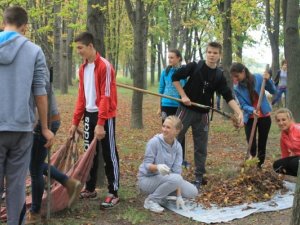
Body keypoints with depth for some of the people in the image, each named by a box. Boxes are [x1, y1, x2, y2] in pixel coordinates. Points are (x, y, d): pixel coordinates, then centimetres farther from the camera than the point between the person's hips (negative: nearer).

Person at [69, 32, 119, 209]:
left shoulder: (104, 66, -14)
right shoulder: (83, 68, 11)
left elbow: (106, 96, -18)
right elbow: (82, 96, 14)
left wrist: (100, 123, -23)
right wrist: (75, 122, 11)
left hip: (105, 116, -7)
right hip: (88, 115, 7)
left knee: (109, 154, -2)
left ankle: (113, 194, 4)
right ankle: (90, 189, 24)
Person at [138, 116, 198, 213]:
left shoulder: (177, 146, -4)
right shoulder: (154, 142, -18)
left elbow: (177, 171, -7)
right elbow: (147, 165, -18)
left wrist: (179, 196, -13)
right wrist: (157, 167, -42)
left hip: (163, 179, 6)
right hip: (147, 179, -6)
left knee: (192, 192, -4)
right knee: (175, 178, -32)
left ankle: (161, 193, 11)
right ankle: (151, 200, -14)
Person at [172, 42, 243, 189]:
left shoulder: (219, 76, 1)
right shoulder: (194, 66, -7)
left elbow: (228, 96, -2)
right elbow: (176, 77, -3)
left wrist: (239, 112, -15)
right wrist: (183, 96, -9)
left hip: (202, 114, 3)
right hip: (186, 109, -3)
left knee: (201, 147, 7)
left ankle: (199, 177, 17)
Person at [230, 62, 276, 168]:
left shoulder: (258, 78, -10)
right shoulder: (237, 88, -7)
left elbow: (273, 91, -5)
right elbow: (243, 105, -10)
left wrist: (268, 80, -22)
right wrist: (252, 110, -29)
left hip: (264, 116, 0)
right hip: (249, 118, 0)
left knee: (262, 144, 6)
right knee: (252, 145, -8)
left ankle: (259, 166, 18)